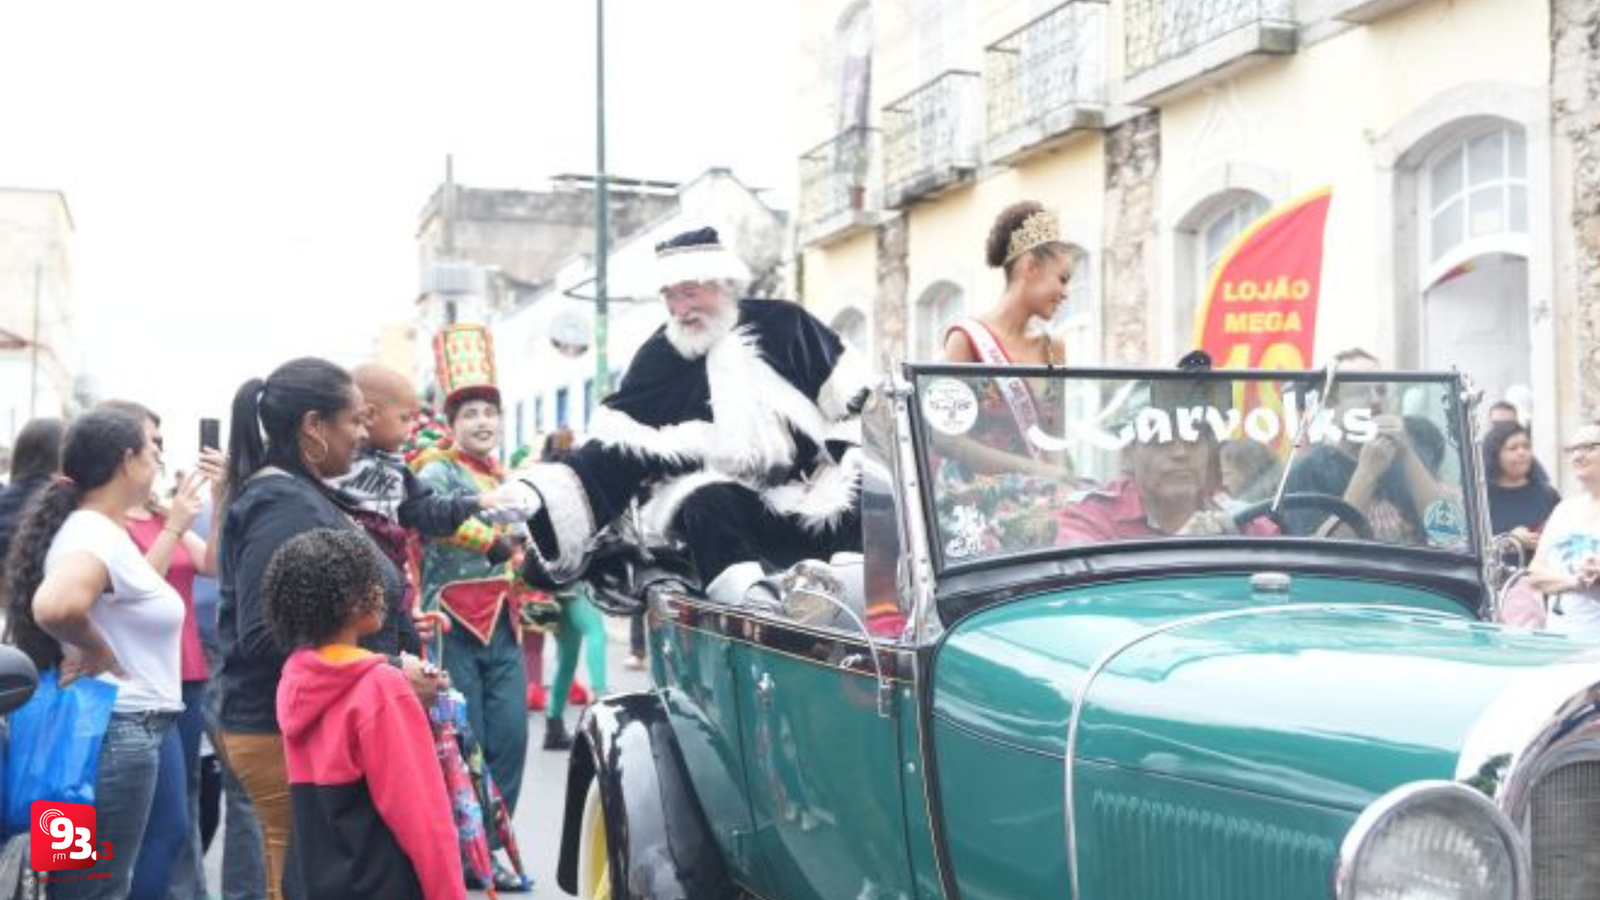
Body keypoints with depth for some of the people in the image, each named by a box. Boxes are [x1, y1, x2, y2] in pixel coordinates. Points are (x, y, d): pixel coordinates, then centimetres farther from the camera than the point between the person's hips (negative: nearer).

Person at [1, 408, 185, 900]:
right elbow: (57, 606, -37)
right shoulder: (96, 533, -19)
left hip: (129, 728, 10)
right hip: (115, 731, -10)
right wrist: (99, 654, -22)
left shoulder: (97, 530, 11)